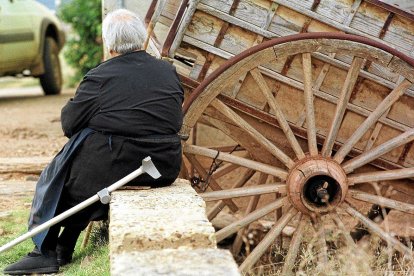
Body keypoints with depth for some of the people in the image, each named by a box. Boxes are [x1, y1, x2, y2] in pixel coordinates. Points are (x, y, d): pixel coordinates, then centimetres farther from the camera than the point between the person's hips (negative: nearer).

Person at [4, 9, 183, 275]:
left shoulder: (100, 77, -11)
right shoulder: (169, 71, 5)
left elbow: (69, 123, -6)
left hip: (117, 164, -6)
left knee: (60, 176, 20)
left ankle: (45, 252, 23)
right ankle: (64, 249, 33)